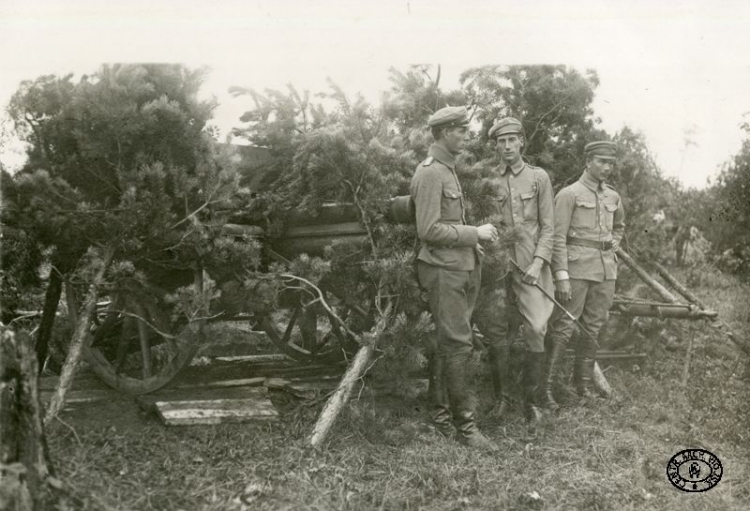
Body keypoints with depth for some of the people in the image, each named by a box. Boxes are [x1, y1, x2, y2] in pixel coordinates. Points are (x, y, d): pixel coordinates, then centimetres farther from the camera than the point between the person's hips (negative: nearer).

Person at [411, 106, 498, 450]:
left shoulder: (447, 170, 17)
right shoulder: (430, 173, -14)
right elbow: (429, 230, -21)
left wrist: (472, 244, 11)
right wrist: (474, 233, -15)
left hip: (459, 268, 10)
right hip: (442, 270, -10)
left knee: (447, 343, 14)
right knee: (458, 344, -8)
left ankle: (440, 412, 24)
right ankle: (465, 425, -1)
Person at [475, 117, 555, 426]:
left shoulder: (539, 177, 3)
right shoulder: (488, 181, 7)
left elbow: (548, 226, 1)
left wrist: (538, 263, -9)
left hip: (530, 265, -2)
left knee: (535, 332, -5)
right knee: (495, 331, 3)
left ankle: (532, 401, 8)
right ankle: (501, 397, 16)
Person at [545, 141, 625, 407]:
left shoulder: (613, 197, 13)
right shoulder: (569, 194, -5)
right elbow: (557, 238, -10)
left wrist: (611, 247, 16)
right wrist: (561, 275, -17)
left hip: (606, 270, 6)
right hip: (577, 268, -6)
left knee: (593, 330, 10)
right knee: (562, 329, -8)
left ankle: (584, 385, 20)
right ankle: (546, 387, -3)